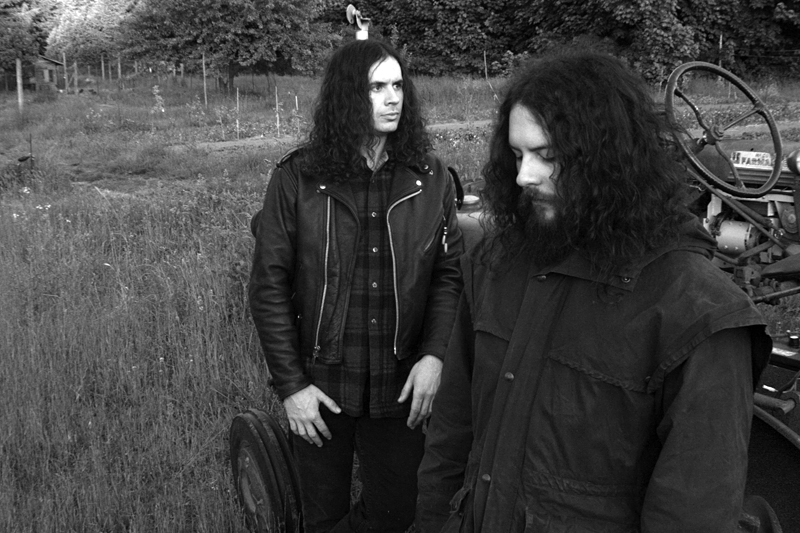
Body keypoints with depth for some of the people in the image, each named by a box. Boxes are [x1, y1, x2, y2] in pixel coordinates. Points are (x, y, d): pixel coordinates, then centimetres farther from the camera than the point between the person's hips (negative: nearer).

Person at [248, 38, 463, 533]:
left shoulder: (432, 179, -1)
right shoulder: (296, 179, -7)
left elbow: (449, 272, 1)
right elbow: (269, 285, -5)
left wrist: (433, 354, -14)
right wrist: (290, 385, -9)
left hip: (399, 386, 1)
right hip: (321, 385, -1)